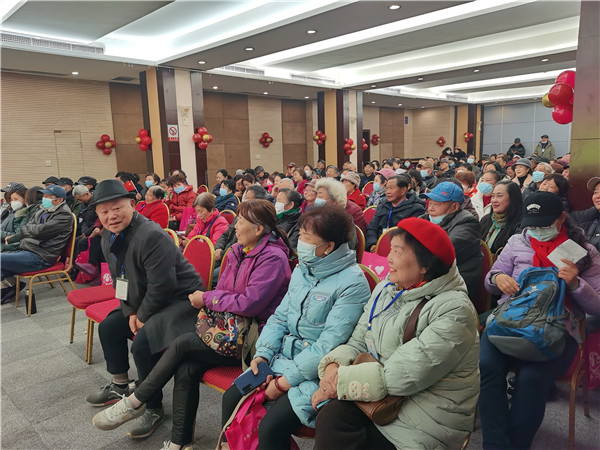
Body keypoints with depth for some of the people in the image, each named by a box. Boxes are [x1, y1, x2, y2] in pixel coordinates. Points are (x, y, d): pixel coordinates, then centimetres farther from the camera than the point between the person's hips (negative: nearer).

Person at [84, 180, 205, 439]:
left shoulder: (151, 236, -27)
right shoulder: (108, 239, 3)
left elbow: (162, 285, -27)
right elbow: (119, 280, 13)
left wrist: (143, 316, -14)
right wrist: (131, 312, 1)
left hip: (180, 299, -10)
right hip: (142, 304, 10)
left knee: (142, 342, -25)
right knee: (108, 328, 13)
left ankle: (153, 408, -2)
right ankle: (120, 386, 35)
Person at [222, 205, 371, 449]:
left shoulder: (352, 283, -19)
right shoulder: (303, 269, 6)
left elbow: (329, 344, -22)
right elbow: (280, 317, 10)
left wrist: (285, 381, -18)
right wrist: (263, 354, -5)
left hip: (314, 374, -7)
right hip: (282, 357, 7)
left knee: (270, 428, -20)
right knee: (232, 398, 0)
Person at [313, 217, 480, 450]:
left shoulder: (454, 311, -18)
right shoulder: (385, 289, 6)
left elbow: (404, 377, -24)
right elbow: (358, 342, 8)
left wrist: (342, 381, -18)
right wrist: (334, 365, -13)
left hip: (427, 420, -5)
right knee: (331, 417, -24)